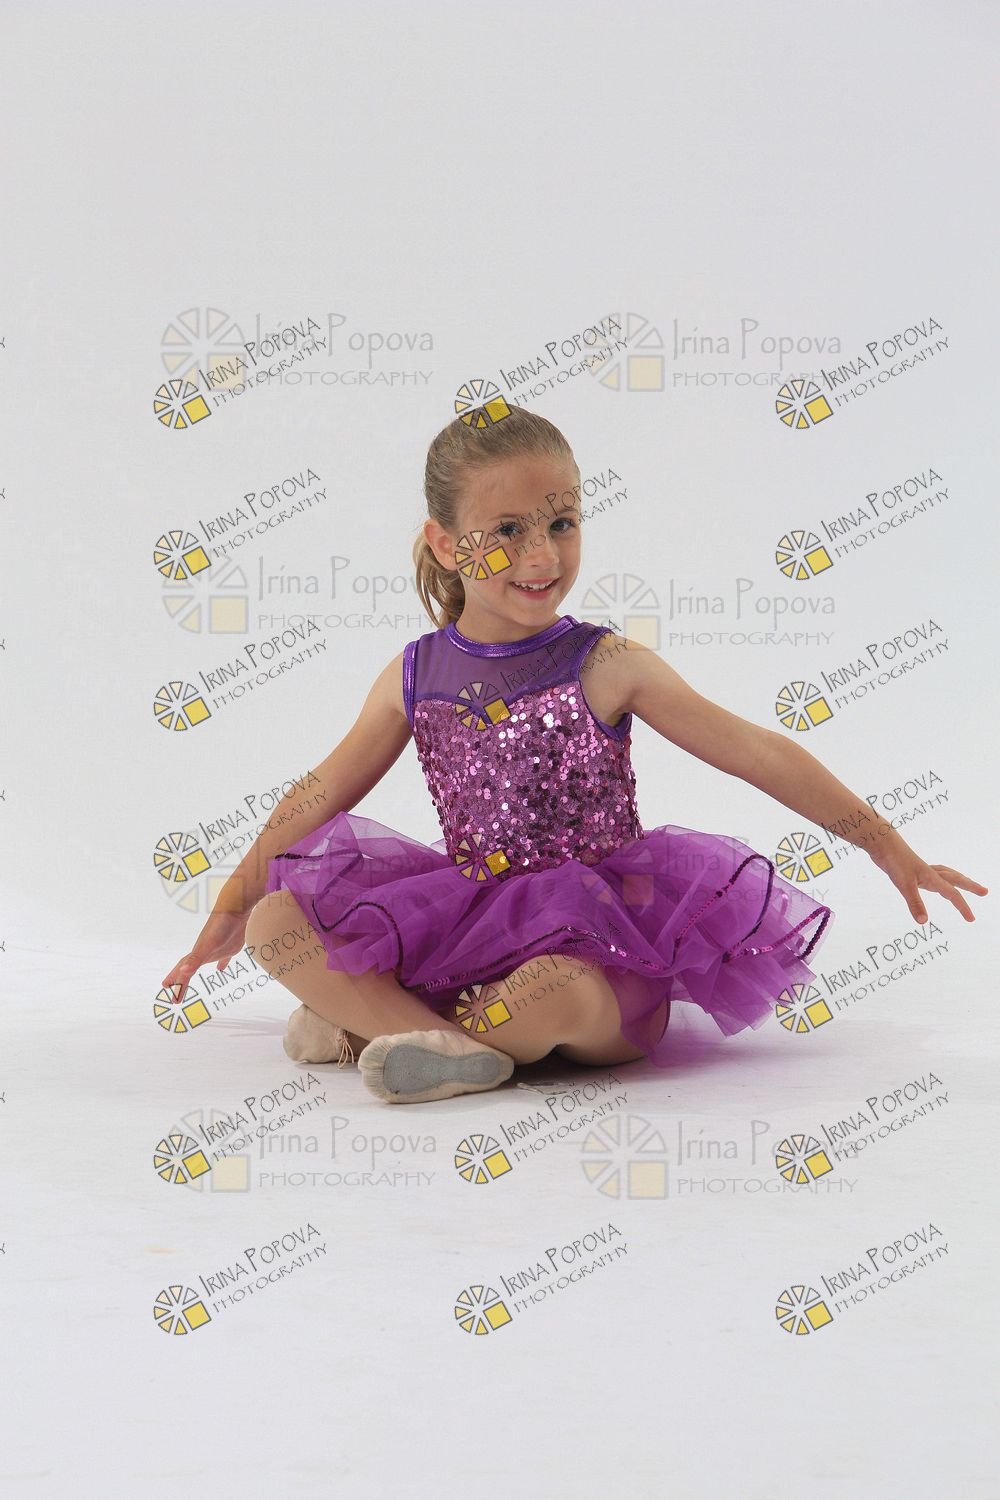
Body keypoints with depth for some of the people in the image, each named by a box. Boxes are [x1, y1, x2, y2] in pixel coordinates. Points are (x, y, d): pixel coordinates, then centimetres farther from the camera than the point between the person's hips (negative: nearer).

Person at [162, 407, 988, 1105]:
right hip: (465, 926, 4)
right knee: (277, 923, -12)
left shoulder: (604, 667, -6)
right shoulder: (414, 679, 3)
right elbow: (320, 797, 15)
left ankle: (373, 1022, -16)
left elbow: (757, 753, -5)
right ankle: (452, 1046, -26)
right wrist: (233, 902, 19)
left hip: (589, 932, -3)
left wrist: (889, 847, -6)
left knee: (562, 994, -39)